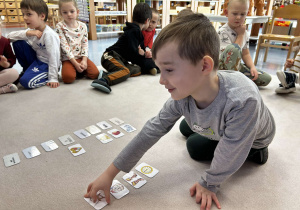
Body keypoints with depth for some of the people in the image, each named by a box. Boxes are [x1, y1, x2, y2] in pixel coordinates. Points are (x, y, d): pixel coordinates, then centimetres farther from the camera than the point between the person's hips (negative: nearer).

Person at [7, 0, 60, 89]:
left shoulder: (49, 34, -23)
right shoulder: (31, 30, 0)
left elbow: (54, 57, -26)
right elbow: (9, 36, -3)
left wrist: (53, 78, -27)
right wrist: (26, 33, -21)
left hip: (47, 64, -8)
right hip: (36, 59, 8)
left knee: (26, 81, -25)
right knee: (17, 42, -2)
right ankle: (27, 70, 13)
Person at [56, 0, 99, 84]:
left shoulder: (82, 26, 6)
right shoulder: (60, 26, -4)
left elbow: (85, 44, 4)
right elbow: (64, 46, -11)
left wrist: (84, 60, -11)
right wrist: (75, 63, -17)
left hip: (81, 57, 3)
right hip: (68, 59, -3)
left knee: (95, 73, -15)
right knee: (68, 78, -28)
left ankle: (81, 70, 13)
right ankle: (74, 70, 6)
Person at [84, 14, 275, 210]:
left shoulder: (242, 100, -48)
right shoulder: (181, 96, -30)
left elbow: (229, 153, -34)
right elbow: (152, 131, -24)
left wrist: (209, 184, -15)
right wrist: (110, 173, -20)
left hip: (253, 138, -4)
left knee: (196, 147, -1)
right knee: (186, 129, 17)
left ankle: (255, 151, 12)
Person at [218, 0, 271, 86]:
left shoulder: (244, 33, 7)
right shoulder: (222, 32, -15)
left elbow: (245, 54, 11)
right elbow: (231, 51, -24)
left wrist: (253, 67, -6)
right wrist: (240, 35, -15)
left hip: (237, 66, 7)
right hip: (223, 67, -7)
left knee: (266, 78, -3)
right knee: (233, 48, -38)